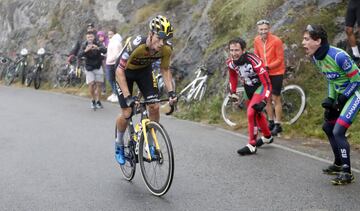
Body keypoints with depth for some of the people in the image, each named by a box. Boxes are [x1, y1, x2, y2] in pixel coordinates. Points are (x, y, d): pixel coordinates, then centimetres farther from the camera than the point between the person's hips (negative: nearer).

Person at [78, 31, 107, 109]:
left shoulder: (98, 44, -8)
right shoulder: (84, 45, -7)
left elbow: (105, 50, -25)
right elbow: (79, 55, -21)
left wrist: (97, 48, -44)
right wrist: (85, 50, -40)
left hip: (98, 67, 1)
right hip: (89, 68, -1)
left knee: (98, 84, 3)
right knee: (91, 84, -9)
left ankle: (98, 101, 18)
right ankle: (93, 100, 10)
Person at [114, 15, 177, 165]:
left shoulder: (167, 48, -26)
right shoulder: (135, 45, -40)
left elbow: (164, 70, -9)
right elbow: (120, 71, -34)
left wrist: (171, 91, -20)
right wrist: (127, 97, -41)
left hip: (144, 70, 4)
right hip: (125, 72, -3)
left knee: (154, 107, -11)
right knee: (127, 113, -8)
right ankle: (119, 144, 20)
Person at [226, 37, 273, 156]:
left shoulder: (254, 61, -35)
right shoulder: (230, 62, -19)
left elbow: (267, 84, -31)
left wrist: (263, 102, -39)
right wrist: (233, 92, 7)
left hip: (260, 86, -6)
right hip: (248, 87, 6)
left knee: (251, 113, -20)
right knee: (256, 113, 20)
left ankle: (252, 146, -7)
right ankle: (268, 137, 44)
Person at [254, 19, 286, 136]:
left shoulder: (276, 41, -18)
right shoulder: (256, 41, -3)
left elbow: (280, 59, -15)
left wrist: (268, 67, -25)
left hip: (276, 73, -5)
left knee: (275, 98, -2)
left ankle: (278, 125, 7)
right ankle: (271, 122, 26)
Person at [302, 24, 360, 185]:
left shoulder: (338, 56, -29)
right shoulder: (315, 57, -3)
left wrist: (342, 98, -18)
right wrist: (330, 98, 0)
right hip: (339, 94, 9)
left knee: (338, 131, -16)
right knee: (327, 127, 17)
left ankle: (347, 173, -3)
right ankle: (338, 164, 33)